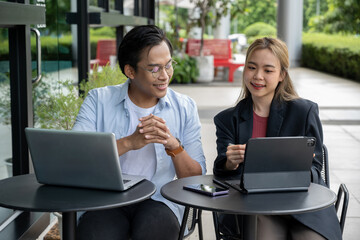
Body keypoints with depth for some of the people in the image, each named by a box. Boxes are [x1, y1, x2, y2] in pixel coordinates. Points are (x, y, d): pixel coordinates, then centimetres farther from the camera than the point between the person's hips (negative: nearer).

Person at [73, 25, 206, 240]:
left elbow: (196, 179, 5)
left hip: (158, 201, 1)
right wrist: (128, 142, -19)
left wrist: (174, 146, -14)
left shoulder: (185, 108, 9)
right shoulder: (98, 100, 6)